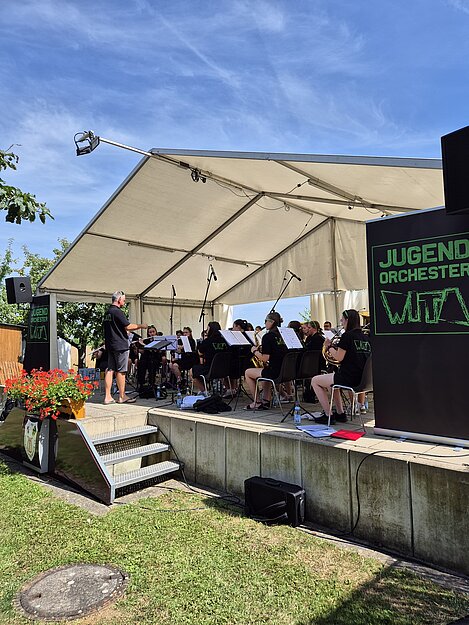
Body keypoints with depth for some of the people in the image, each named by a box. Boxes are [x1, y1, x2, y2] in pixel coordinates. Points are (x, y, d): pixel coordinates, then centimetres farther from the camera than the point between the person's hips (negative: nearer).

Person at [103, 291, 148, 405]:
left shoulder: (107, 313, 15)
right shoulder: (117, 312, -15)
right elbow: (128, 326, -19)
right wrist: (140, 326, -4)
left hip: (110, 345, 9)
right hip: (120, 345, -9)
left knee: (110, 370, 7)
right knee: (121, 371, -1)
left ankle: (107, 396, 7)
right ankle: (122, 397, 7)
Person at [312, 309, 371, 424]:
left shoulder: (347, 336, -13)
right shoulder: (365, 337, 10)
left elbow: (339, 358, -14)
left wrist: (330, 346, 1)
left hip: (348, 378, -9)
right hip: (362, 379, 9)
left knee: (315, 381, 9)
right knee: (332, 381, 35)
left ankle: (328, 415, 9)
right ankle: (340, 413, 30)